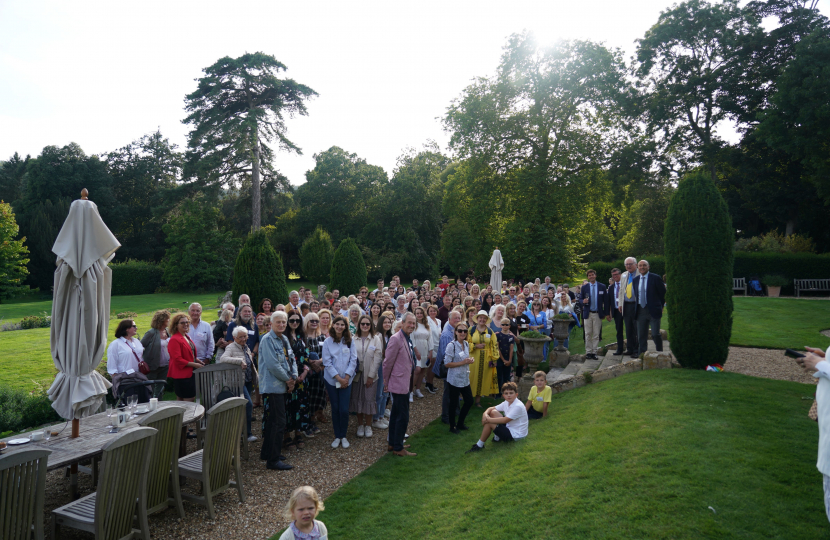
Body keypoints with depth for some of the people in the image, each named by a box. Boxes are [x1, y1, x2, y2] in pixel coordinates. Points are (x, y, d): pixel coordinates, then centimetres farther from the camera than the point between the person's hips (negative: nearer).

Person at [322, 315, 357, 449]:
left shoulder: (349, 341, 0)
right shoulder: (328, 341, -3)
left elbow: (353, 360, -1)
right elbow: (327, 363, -6)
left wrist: (346, 377, -10)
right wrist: (338, 378, -11)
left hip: (346, 380, 0)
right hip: (332, 380, 0)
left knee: (344, 410, -3)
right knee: (335, 409, 7)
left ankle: (343, 436, 15)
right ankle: (337, 437, 21)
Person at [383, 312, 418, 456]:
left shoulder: (407, 339, 10)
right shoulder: (396, 339, -18)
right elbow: (387, 362, -15)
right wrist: (386, 382, -8)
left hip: (404, 383, 9)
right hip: (399, 384, -9)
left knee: (396, 415, 18)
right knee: (403, 417, -3)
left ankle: (393, 444, 29)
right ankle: (398, 448, 9)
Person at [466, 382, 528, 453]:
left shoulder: (518, 406, -25)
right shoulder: (506, 403, 2)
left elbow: (505, 420, -29)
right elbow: (491, 408, 6)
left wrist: (488, 420, -22)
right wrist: (485, 414, -18)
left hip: (515, 435, -9)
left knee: (489, 423, -18)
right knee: (493, 412, 1)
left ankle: (479, 446, -3)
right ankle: (497, 438, 9)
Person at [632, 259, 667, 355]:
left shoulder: (656, 278, -4)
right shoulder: (635, 280, 10)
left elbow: (663, 293, 1)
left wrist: (660, 306, 3)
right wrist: (637, 308, 11)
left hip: (653, 310, -4)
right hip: (640, 311, 5)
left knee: (655, 335, -6)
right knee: (641, 336, 8)